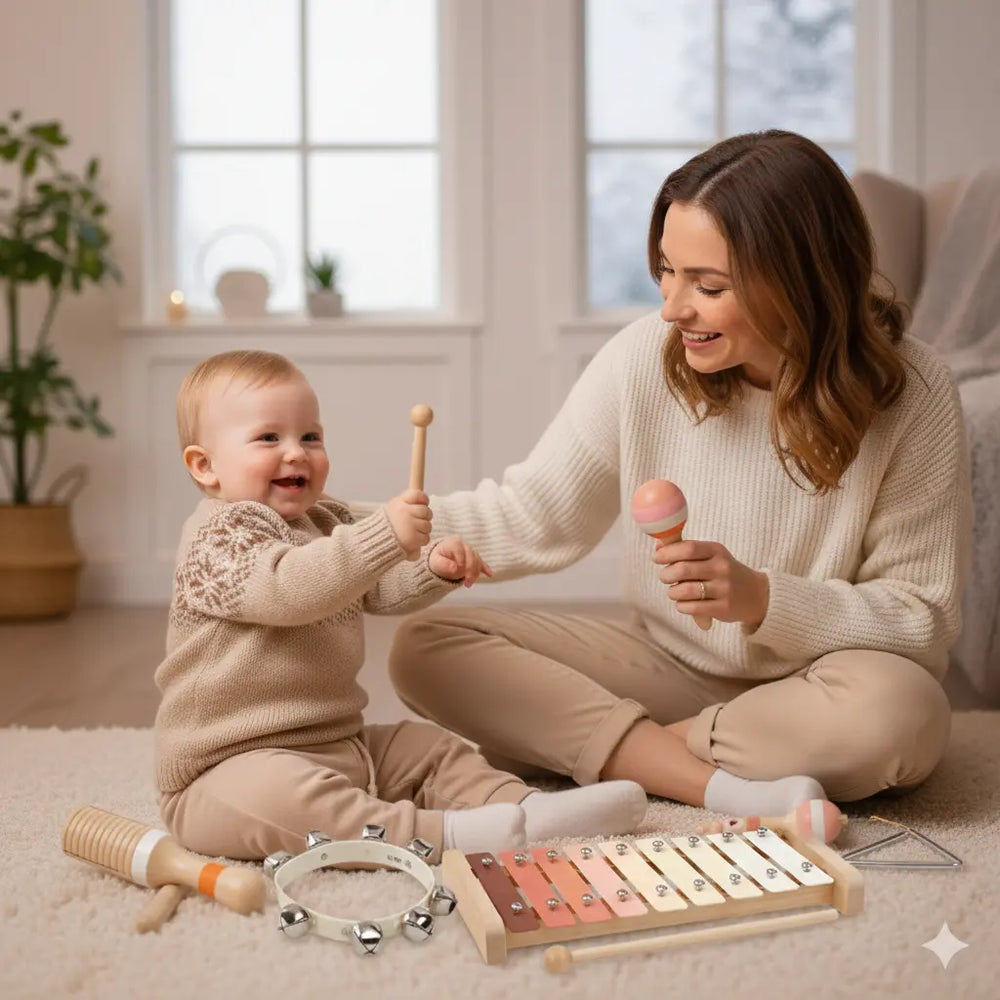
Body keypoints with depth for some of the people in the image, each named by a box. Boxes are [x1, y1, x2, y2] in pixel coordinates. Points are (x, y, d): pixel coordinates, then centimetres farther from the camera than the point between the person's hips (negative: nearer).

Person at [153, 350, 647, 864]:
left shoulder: (325, 522, 14)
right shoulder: (216, 536, -14)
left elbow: (379, 590, 21)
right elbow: (286, 589, -32)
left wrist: (434, 568, -1)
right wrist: (384, 533, -41)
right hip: (236, 767, -9)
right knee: (272, 793, -38)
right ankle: (437, 834, -45)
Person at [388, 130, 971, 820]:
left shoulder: (909, 396, -16)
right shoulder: (647, 357, -11)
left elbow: (927, 620, -13)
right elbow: (532, 517, -2)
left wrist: (763, 599, -27)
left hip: (809, 684, -2)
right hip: (667, 666, 3)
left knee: (897, 710, -38)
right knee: (425, 647, -15)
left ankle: (599, 747, -16)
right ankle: (727, 787, -24)